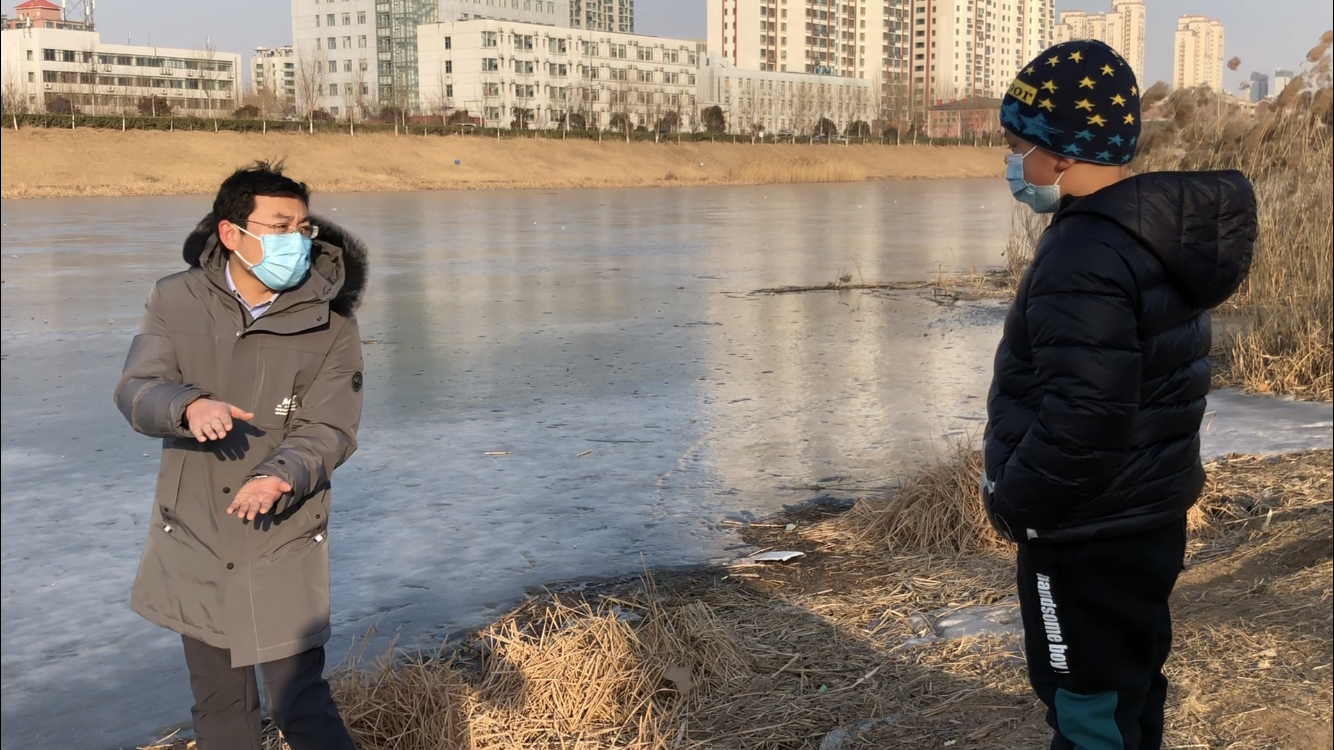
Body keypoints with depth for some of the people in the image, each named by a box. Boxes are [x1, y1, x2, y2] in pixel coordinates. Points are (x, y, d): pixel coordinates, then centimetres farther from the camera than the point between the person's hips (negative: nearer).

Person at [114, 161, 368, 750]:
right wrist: (189, 405, -33)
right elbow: (136, 391, -11)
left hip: (283, 546, -3)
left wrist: (280, 476, -32)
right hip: (194, 541, 3)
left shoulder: (329, 323, -10)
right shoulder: (176, 300, -4)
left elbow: (329, 432, -12)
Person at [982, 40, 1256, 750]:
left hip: (1090, 536, -10)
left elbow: (1084, 419, -31)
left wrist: (1011, 498, -15)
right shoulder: (1161, 232, 5)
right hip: (1148, 513, 10)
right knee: (1130, 680, 25)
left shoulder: (1083, 257, -27)